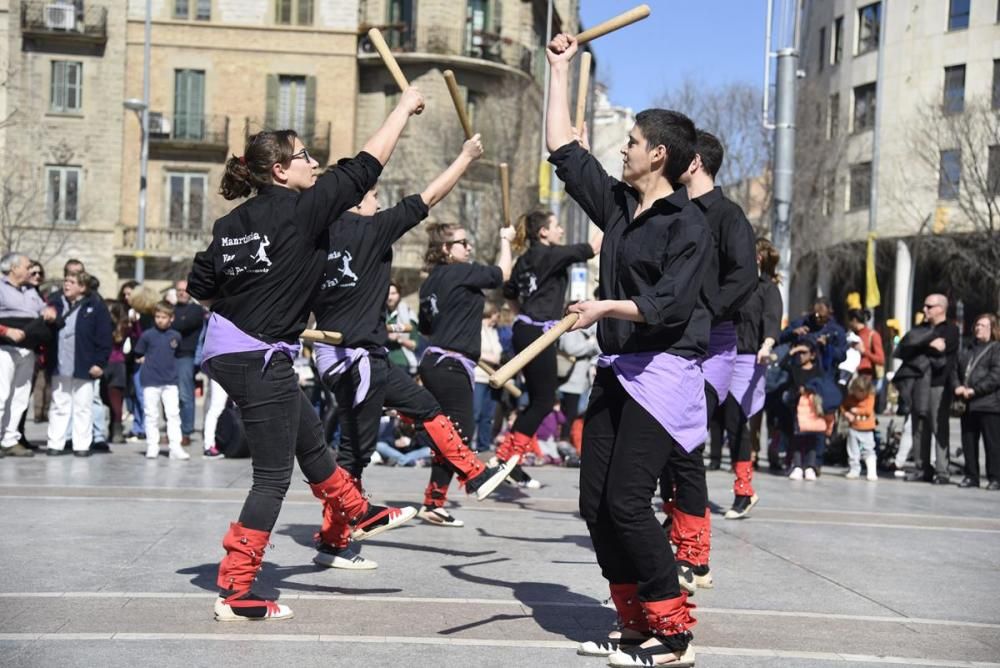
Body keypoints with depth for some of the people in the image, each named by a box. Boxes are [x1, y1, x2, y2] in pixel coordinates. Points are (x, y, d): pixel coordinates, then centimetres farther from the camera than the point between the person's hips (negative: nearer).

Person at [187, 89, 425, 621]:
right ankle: (234, 594, 2)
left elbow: (198, 287, 9)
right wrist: (404, 108, 3)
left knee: (309, 437, 26)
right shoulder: (302, 208, -14)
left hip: (228, 349, 9)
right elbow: (364, 168, -8)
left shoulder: (233, 222, 7)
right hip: (261, 360, -9)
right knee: (273, 475, 0)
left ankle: (357, 513, 47)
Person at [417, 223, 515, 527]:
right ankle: (433, 503, -4)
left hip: (433, 362, 9)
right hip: (451, 367, -9)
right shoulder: (461, 272, -10)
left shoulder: (431, 281, 14)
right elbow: (502, 274, 0)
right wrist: (505, 240, 16)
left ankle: (434, 501, 14)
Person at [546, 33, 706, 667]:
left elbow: (670, 305, -18)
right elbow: (563, 147, 19)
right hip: (615, 369, 8)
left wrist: (608, 306, -24)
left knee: (627, 501, -14)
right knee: (596, 503, 6)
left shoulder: (689, 223, -9)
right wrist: (561, 69, 22)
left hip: (664, 372, -8)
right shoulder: (617, 203, 12)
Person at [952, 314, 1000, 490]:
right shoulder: (968, 351, 21)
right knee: (968, 442, 8)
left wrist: (974, 390, -17)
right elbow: (955, 370, 18)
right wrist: (957, 386, -2)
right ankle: (971, 476, 16)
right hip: (967, 405, 7)